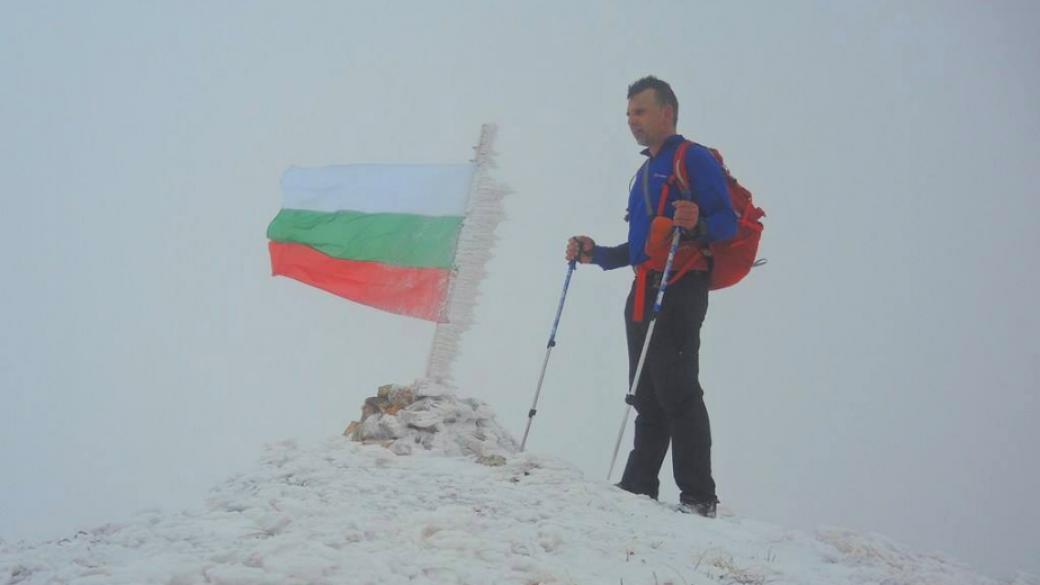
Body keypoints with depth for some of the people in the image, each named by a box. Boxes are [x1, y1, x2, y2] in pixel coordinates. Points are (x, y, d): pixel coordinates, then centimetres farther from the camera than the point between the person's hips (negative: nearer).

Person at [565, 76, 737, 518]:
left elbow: (728, 223, -10)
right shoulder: (645, 174, 26)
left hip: (679, 288, -9)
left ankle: (698, 497, -13)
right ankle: (638, 486, 13)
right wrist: (595, 255, 18)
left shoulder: (694, 159, 0)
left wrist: (698, 224, -30)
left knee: (676, 389, -14)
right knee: (647, 395, 9)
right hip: (645, 291, 9)